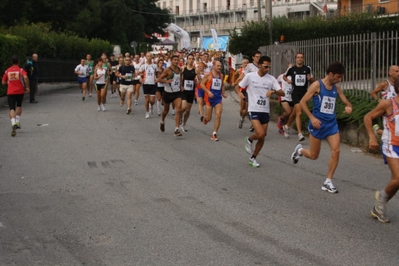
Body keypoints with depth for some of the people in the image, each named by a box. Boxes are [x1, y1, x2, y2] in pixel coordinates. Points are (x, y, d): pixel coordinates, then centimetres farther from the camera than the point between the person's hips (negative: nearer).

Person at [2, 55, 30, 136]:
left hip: (10, 92, 0)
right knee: (19, 106, 24)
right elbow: (25, 77, -19)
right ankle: (17, 122, 18)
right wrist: (27, 87, -9)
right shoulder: (21, 70, -1)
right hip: (20, 91, 0)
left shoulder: (7, 71, 8)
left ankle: (13, 123, -30)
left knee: (12, 109, -7)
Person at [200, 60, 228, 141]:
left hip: (218, 98, 4)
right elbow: (202, 84, -7)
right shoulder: (208, 75, -6)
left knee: (218, 115, -10)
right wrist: (208, 92, -20)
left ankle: (214, 134, -3)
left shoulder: (221, 75, 9)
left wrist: (223, 93, 12)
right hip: (210, 97, -3)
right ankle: (205, 118, 43)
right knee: (208, 118, 3)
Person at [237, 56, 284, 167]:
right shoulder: (250, 76, -5)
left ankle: (253, 158, 27)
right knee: (260, 134, -21)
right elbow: (237, 87, 4)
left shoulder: (271, 79, 2)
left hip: (265, 111, 4)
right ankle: (249, 140, 13)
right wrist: (239, 93, -19)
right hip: (254, 110, -4)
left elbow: (282, 93, -4)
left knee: (262, 138, 8)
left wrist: (273, 91, -25)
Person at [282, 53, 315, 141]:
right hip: (295, 93, -3)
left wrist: (310, 79, -14)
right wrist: (287, 80, -2)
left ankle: (287, 126, 43)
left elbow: (312, 81, 9)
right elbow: (284, 76, 19)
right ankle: (300, 134, -16)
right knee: (299, 112, -17)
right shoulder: (291, 69, 1)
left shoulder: (307, 69, 3)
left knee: (295, 113, 17)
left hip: (304, 93, 3)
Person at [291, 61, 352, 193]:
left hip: (331, 123, 5)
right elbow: (302, 102, -11)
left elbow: (347, 102, 15)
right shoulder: (317, 85, -11)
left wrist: (349, 107, -10)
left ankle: (328, 182, 0)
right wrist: (312, 118, -19)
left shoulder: (337, 88, 6)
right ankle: (299, 150, 41)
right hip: (318, 123, -5)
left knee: (336, 151, -11)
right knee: (313, 155, 6)